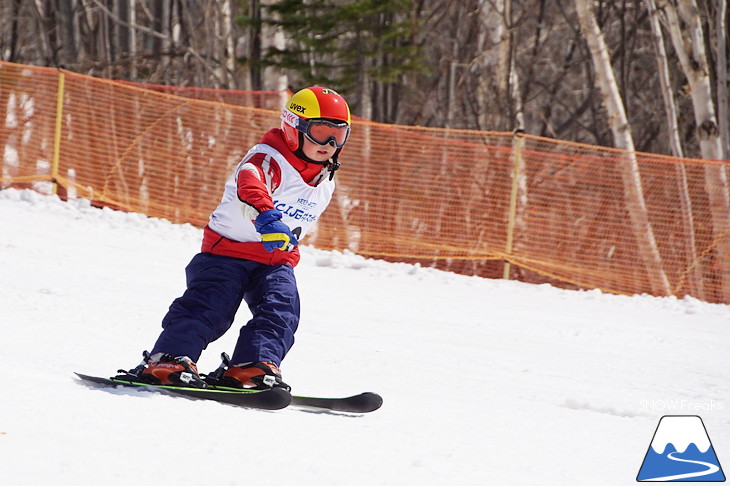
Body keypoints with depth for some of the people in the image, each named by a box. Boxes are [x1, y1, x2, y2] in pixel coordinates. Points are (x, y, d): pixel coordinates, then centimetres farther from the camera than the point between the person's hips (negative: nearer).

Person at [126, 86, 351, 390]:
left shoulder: (325, 183, 9)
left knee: (281, 310, -16)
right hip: (229, 250, -6)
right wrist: (265, 216, -62)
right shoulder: (268, 159, -18)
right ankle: (169, 360, -14)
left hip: (276, 261, 6)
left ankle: (251, 366, -22)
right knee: (209, 306, -16)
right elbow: (250, 183, -43)